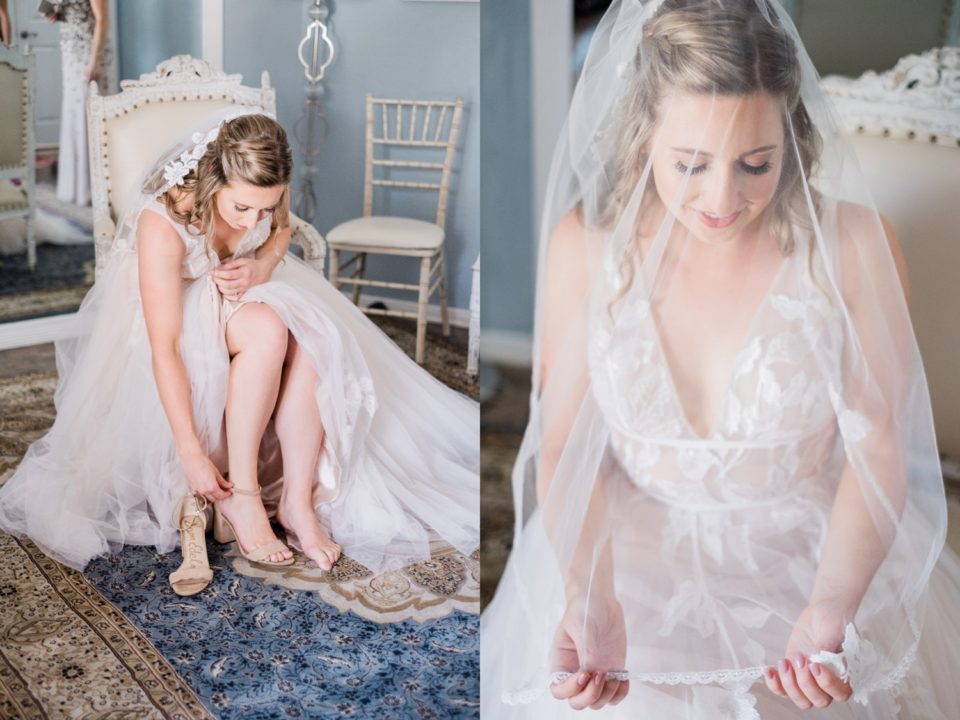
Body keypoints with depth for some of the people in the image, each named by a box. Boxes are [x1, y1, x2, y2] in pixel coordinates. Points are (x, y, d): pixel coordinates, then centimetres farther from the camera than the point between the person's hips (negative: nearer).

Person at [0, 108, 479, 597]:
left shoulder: (262, 190, -21)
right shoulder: (163, 223, -34)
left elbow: (281, 232, 4)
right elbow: (164, 348, -34)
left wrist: (261, 266, -20)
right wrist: (193, 455, -35)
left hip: (249, 292, 4)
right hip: (181, 309, -4)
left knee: (309, 341, -29)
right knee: (266, 328, -35)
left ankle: (297, 500, -21)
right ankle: (240, 494, -24)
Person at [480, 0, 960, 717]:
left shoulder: (854, 246, -14)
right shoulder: (586, 242, -11)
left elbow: (877, 445, -9)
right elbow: (565, 443, -7)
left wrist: (832, 607, -25)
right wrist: (588, 600, -22)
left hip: (813, 550, 0)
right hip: (630, 548, 1)